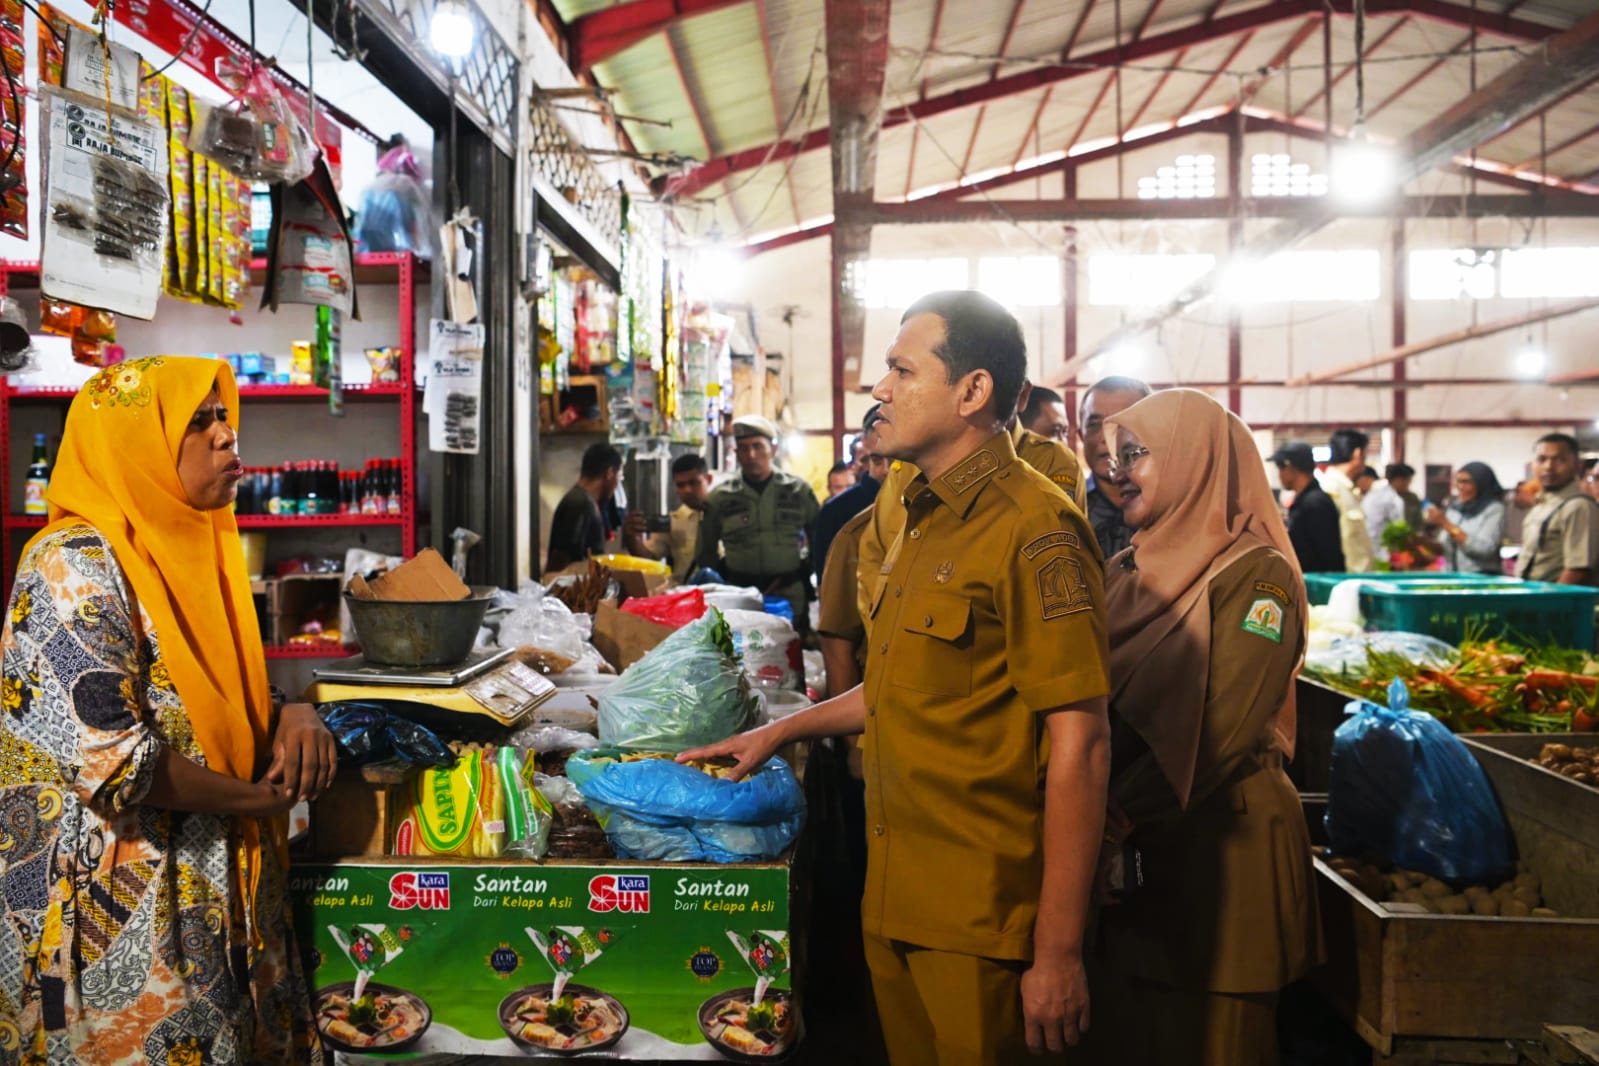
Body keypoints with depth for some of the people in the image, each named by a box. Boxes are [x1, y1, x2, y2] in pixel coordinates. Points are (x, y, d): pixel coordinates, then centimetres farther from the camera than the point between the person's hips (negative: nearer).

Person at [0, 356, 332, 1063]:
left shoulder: (186, 553, 10)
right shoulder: (75, 566, -17)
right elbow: (113, 763, -24)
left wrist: (290, 714, -3)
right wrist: (262, 796, -14)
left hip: (217, 892, 8)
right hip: (120, 914, -8)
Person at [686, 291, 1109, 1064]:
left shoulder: (1033, 528, -16)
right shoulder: (925, 520, 13)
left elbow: (1077, 744, -19)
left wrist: (1059, 953, -19)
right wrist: (782, 731, 23)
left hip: (979, 914, -8)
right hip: (892, 897, 8)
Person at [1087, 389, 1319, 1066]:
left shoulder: (1256, 575, -11)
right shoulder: (1127, 571, 10)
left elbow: (1217, 728, -20)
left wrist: (1121, 817, -22)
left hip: (1222, 838, -6)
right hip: (1133, 840, 6)